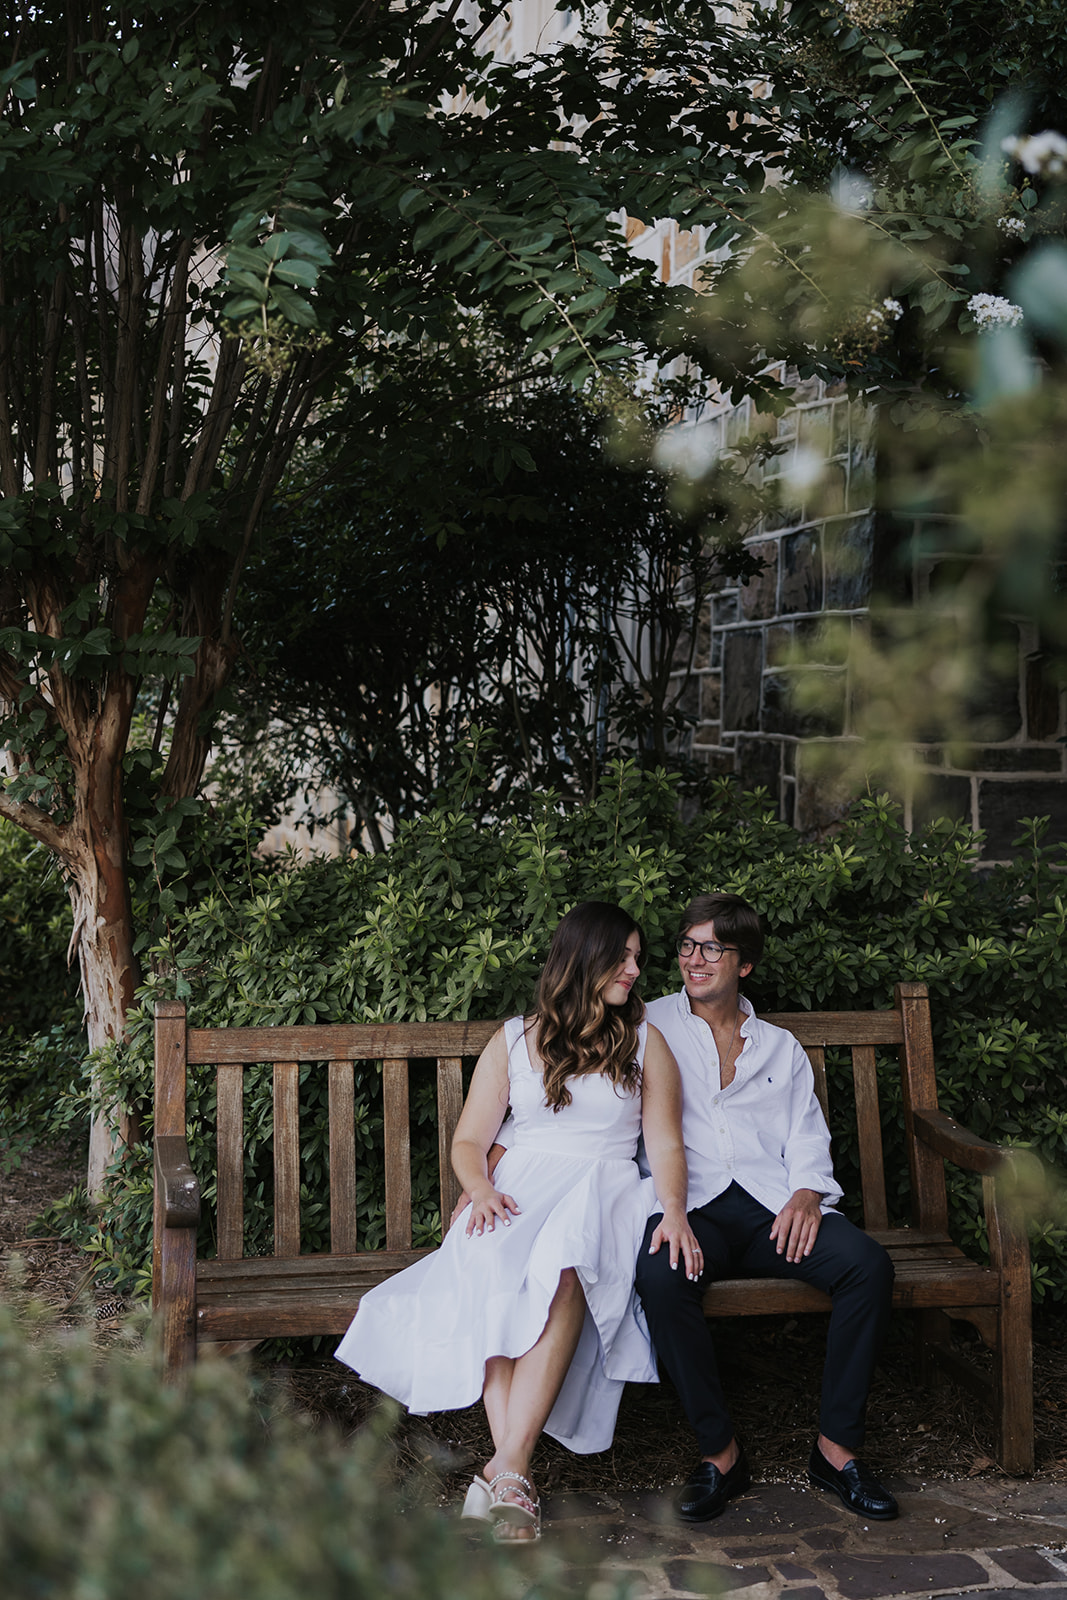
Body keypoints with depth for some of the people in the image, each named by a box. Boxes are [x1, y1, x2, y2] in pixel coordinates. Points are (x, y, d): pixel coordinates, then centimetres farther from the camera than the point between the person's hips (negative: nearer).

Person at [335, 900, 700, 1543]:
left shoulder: (645, 1043, 15)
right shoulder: (515, 1041, 15)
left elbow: (666, 1144, 7)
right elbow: (469, 1140, 13)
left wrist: (675, 1209, -13)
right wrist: (481, 1191, -9)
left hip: (605, 1189, -1)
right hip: (520, 1190, 1)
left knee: (562, 1274, -37)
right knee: (493, 1272, -35)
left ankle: (506, 1469, -40)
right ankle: (515, 1476, -38)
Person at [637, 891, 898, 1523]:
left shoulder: (781, 1047, 23)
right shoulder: (651, 1027, 17)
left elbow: (808, 1139, 15)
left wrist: (806, 1193, -7)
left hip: (773, 1207, 2)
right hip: (689, 1205, -2)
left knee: (868, 1262, -26)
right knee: (661, 1275, -36)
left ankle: (838, 1445, -15)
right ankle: (721, 1452, -20)